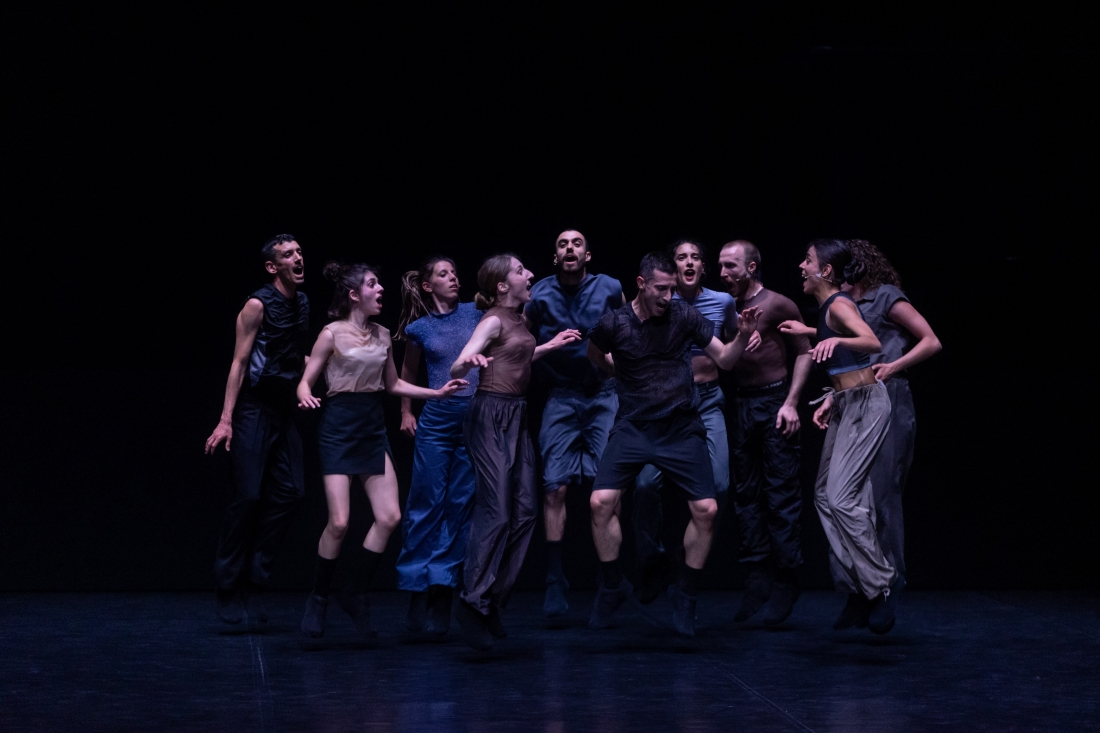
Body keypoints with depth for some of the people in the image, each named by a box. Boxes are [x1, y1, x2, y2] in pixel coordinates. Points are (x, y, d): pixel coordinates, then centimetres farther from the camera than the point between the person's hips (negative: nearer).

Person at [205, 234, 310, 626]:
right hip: (254, 407, -7)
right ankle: (226, 586, 2)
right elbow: (239, 362, -13)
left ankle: (252, 580, 8)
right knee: (248, 496, -9)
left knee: (289, 491, -1)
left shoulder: (303, 303, 10)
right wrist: (226, 420, -18)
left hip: (284, 409, 7)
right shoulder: (258, 305, -11)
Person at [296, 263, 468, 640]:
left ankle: (356, 594, 10)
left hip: (373, 428, 6)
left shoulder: (382, 334, 10)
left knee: (389, 516, -4)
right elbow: (306, 382, -5)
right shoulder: (333, 333, -6)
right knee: (339, 522, -11)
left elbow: (393, 384, 20)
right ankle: (318, 599, 8)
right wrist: (306, 397, -28)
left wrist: (437, 392, 12)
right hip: (338, 427, -6)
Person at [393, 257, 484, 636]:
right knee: (427, 506, 0)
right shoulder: (419, 328, 5)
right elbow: (408, 371, 20)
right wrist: (405, 411, 18)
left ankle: (442, 591, 6)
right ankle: (418, 593, 6)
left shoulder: (475, 313, 6)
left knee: (461, 507, 1)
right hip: (436, 421, -1)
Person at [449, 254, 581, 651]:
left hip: (515, 416, 9)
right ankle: (474, 600, -12)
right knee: (496, 511, -15)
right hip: (490, 415, -8)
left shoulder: (519, 318, 14)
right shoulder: (494, 320, -10)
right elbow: (456, 369, -20)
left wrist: (551, 345, 28)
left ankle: (494, 598, 8)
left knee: (524, 510, 3)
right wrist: (468, 361, -42)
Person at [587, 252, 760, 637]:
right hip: (633, 427, 0)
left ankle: (685, 593, 12)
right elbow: (595, 354, 17)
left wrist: (742, 336, -16)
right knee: (601, 501, -14)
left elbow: (724, 359, 0)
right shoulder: (614, 324, -6)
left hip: (681, 429, 0)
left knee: (706, 509, -8)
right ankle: (612, 586, 7)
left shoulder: (685, 316, -5)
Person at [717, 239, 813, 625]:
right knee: (746, 494, 6)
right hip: (742, 406, 6)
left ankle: (785, 582, 1)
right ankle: (758, 578, 12)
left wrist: (791, 402, -10)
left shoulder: (778, 305, -4)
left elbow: (804, 353, -4)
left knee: (781, 493, -4)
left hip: (775, 402, -6)